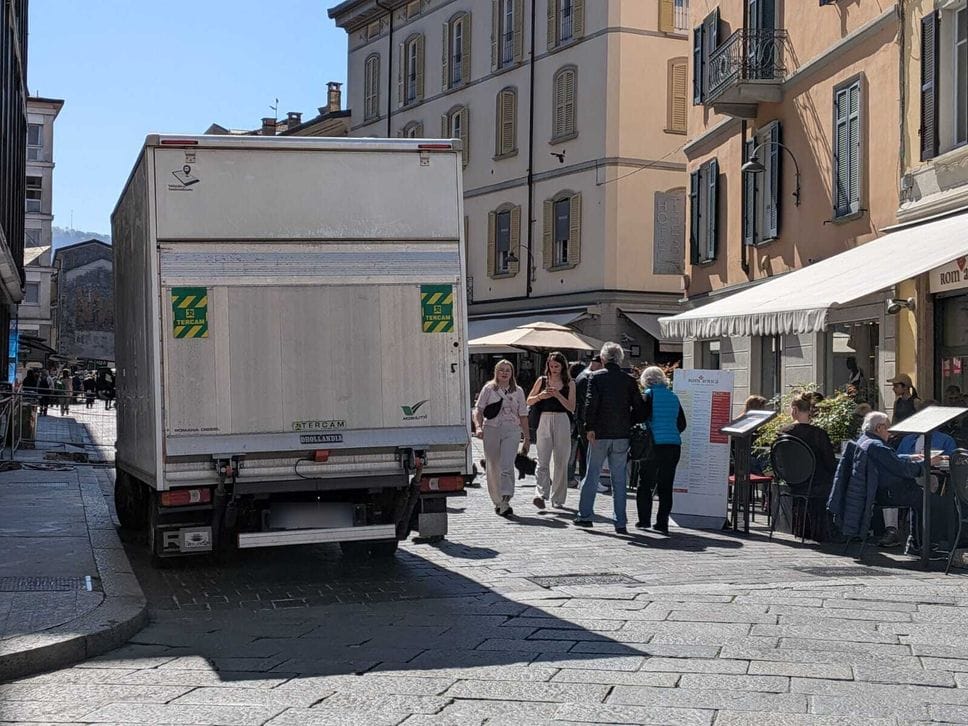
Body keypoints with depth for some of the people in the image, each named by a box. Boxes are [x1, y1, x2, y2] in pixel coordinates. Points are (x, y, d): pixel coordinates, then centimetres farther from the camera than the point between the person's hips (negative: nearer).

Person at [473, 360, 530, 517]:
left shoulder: (518, 391, 12)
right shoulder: (488, 389, 8)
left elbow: (523, 416, 14)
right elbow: (478, 410, 5)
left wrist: (527, 438, 12)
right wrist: (479, 427, -13)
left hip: (511, 431, -1)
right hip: (491, 430, 1)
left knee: (507, 466, -17)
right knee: (493, 469, 5)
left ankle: (505, 501, -25)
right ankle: (497, 502, 16)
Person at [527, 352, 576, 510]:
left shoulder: (569, 383, 6)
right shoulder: (542, 381, 9)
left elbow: (571, 408, 0)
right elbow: (529, 401, 12)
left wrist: (558, 395, -13)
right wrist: (540, 396, -7)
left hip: (562, 422, 0)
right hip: (544, 421, 0)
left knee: (560, 461, 4)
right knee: (543, 460, -12)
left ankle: (557, 499, 12)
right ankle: (541, 494, -22)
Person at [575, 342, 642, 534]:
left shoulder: (595, 377, -3)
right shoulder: (629, 380, 3)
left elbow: (591, 403, -13)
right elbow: (638, 406, 1)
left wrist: (589, 428, -12)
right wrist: (630, 427, 10)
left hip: (600, 434, -2)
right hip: (622, 435, 2)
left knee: (592, 475, 10)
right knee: (619, 479, 5)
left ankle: (585, 515, 13)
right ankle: (621, 523, 4)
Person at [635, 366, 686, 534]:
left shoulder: (648, 395, -3)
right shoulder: (673, 397, 12)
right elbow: (682, 424, 16)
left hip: (654, 445, -4)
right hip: (674, 445, 4)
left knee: (645, 484, 8)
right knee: (666, 486, 7)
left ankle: (644, 520, 6)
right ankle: (662, 523, 7)